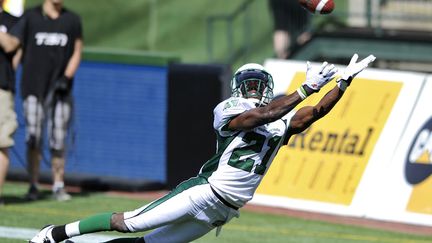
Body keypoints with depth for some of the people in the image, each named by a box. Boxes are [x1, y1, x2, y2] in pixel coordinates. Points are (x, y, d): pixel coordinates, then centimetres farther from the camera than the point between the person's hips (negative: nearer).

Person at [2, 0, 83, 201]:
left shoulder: (72, 20, 8)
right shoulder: (30, 17, 0)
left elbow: (76, 53, 10)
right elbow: (11, 44, -9)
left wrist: (66, 77, -5)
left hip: (59, 89, 1)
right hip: (33, 87, -1)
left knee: (58, 140, 2)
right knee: (33, 139, -2)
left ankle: (58, 185, 11)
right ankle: (33, 186, 6)